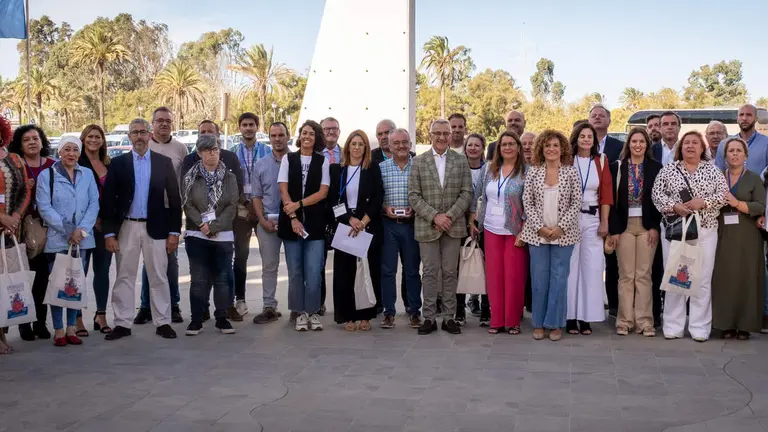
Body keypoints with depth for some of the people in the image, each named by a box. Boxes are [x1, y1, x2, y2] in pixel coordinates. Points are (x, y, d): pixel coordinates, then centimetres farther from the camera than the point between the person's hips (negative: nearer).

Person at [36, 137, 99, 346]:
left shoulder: (87, 174, 9)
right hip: (57, 239, -3)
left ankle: (71, 329, 15)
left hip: (82, 239, 3)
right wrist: (67, 231, -13)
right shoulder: (46, 175, 0)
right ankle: (58, 331, 6)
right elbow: (44, 207, -7)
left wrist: (81, 229, -11)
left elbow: (94, 204, 3)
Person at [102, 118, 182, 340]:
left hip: (156, 228, 0)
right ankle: (122, 324, 13)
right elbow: (108, 200, 1)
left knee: (159, 277, 4)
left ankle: (163, 322, 12)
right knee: (124, 277, 6)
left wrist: (174, 231, -3)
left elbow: (174, 199, 3)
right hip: (126, 227, 0)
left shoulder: (164, 162, 3)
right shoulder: (118, 163, 3)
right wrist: (109, 232, -5)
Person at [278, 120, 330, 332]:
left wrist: (298, 204, -11)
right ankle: (300, 313, 13)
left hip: (314, 223, -1)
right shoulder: (288, 159, 7)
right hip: (290, 221, 1)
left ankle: (313, 311, 6)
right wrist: (293, 218, -10)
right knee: (295, 270, 4)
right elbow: (283, 190, 0)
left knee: (314, 271, -6)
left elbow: (323, 192, -2)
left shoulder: (323, 161, 5)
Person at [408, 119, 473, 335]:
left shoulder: (461, 161, 6)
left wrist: (450, 215, -11)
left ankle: (449, 317, 12)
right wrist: (434, 216, -13)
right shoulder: (418, 162, 3)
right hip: (427, 226, -1)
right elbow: (414, 196, -2)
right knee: (429, 272, 3)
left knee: (450, 272, 6)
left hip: (454, 226, 1)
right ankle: (429, 317, 9)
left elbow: (467, 193, 1)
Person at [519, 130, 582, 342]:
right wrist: (540, 227, -8)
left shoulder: (571, 172, 0)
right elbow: (527, 202, 1)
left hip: (563, 233, -1)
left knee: (559, 278, 2)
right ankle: (539, 323, 16)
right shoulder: (533, 171, 3)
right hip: (537, 232, 1)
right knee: (539, 278, 5)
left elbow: (576, 203, -2)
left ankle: (556, 324, 12)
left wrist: (561, 227, -10)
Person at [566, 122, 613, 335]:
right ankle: (570, 317, 5)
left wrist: (604, 222, 0)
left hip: (592, 219, 2)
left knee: (592, 267, 1)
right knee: (570, 267, -1)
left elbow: (606, 193, 6)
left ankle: (586, 317, 8)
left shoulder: (601, 161, 7)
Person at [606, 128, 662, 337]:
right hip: (624, 226, 0)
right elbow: (612, 200, 1)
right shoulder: (617, 167, 4)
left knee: (644, 275, 1)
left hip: (647, 226, 0)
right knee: (626, 275, 1)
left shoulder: (655, 168, 5)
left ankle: (644, 321, 5)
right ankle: (625, 321, 5)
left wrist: (655, 226, -4)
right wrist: (613, 230, -5)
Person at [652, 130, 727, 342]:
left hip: (705, 231, 0)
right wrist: (674, 206, -15)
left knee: (702, 278, 1)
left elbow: (723, 195, 0)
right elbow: (657, 194, 0)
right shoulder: (668, 169, 6)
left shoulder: (712, 170, 6)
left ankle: (700, 327, 8)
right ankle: (673, 326, 9)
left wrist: (702, 202, -16)